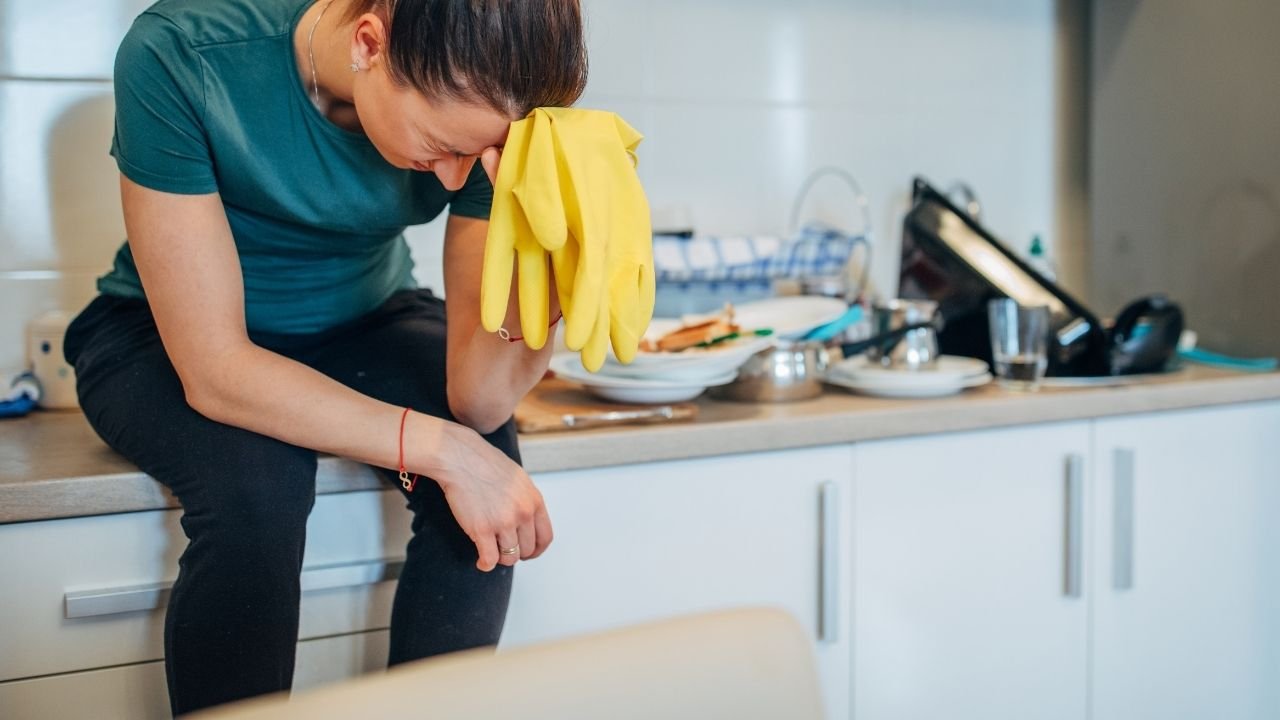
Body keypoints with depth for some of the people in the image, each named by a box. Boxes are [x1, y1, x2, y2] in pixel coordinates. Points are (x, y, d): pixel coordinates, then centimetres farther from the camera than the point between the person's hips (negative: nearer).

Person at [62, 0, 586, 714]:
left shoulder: (478, 108, -23)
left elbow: (476, 396, -23)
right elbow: (214, 370, -30)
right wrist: (442, 451, -36)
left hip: (363, 323, 3)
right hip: (163, 339, -2)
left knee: (486, 444, -26)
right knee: (256, 480, -33)